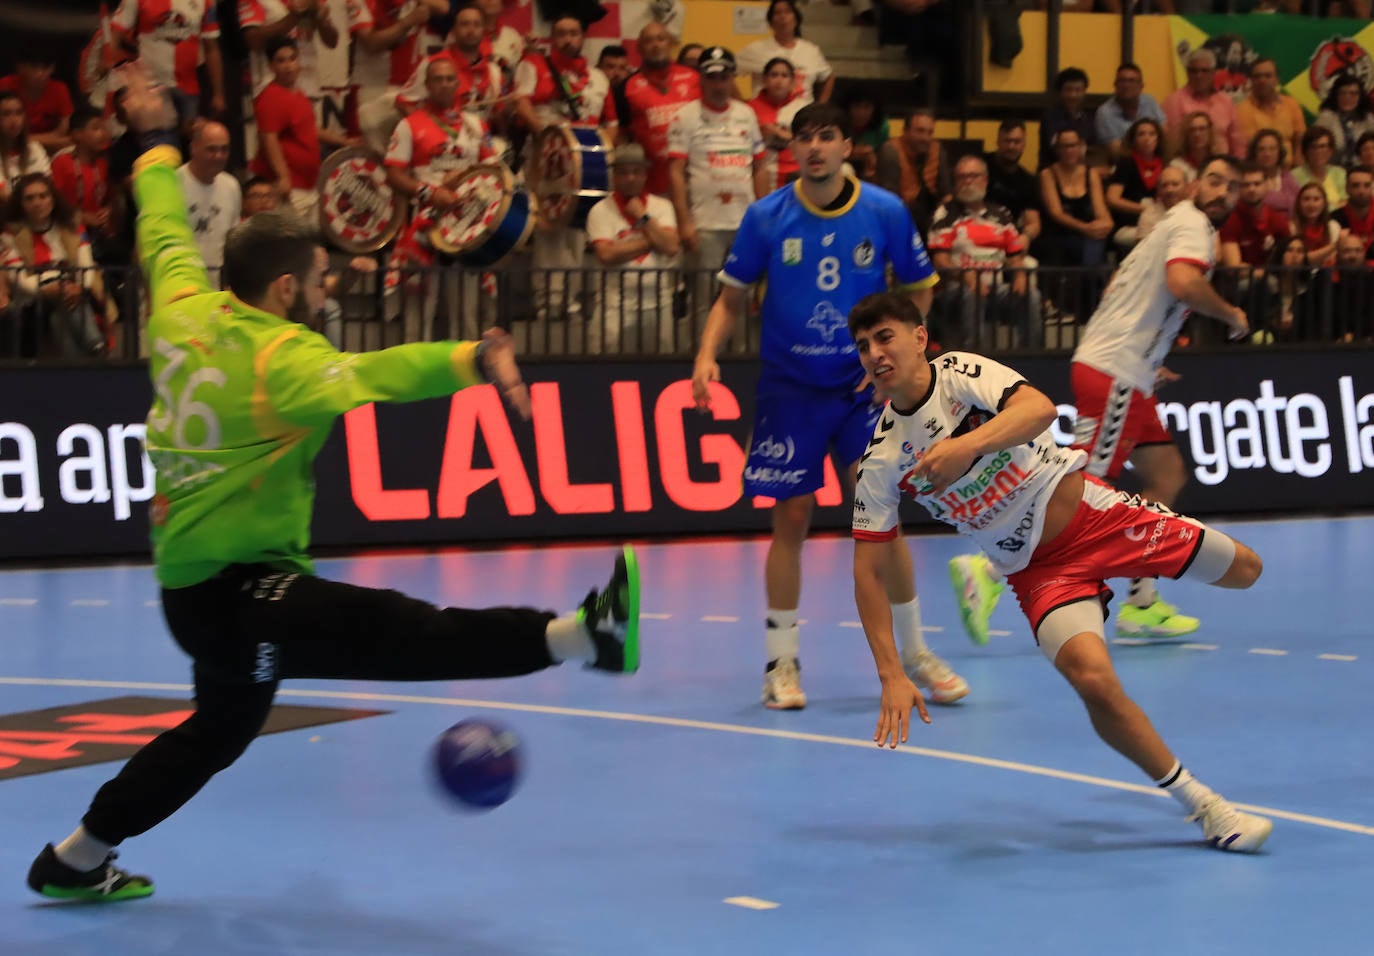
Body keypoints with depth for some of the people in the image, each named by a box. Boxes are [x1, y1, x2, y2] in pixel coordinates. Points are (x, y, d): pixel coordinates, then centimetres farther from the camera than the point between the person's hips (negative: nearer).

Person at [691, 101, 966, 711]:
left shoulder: (886, 213, -4)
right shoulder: (766, 217, -4)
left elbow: (919, 292, 8)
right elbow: (732, 296, 4)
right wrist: (707, 354, -13)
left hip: (864, 384, 0)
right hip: (789, 386, 0)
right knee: (791, 520, 0)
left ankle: (915, 654, 9)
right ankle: (781, 663, 12)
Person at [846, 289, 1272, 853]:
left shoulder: (960, 373, -14)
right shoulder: (882, 462, -10)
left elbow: (1039, 408, -33)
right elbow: (869, 573, -7)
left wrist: (969, 444, -52)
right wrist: (891, 675, -17)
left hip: (1089, 511, 1)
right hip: (1038, 569, -1)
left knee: (1245, 570, 9)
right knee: (1094, 680, -27)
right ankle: (1202, 807, -11)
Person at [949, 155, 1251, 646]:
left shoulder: (1173, 227, 23)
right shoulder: (1193, 225, -7)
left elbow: (1124, 296, 29)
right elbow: (1184, 284, -28)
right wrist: (1232, 314, -11)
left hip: (1126, 380, 11)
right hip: (1113, 375, -11)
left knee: (1167, 475, 11)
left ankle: (1140, 605, 9)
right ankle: (987, 571, -17)